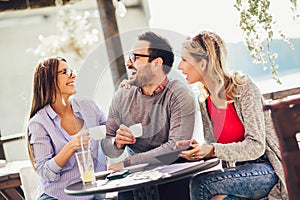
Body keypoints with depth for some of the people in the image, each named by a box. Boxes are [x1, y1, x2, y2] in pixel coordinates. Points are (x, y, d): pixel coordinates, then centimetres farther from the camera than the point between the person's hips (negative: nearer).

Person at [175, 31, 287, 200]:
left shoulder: (243, 87, -13)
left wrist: (213, 150, -30)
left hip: (268, 169, -5)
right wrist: (196, 149, -14)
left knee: (201, 184, -25)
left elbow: (256, 146, -18)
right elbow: (212, 146, 9)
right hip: (240, 170, 6)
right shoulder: (204, 101, 6)